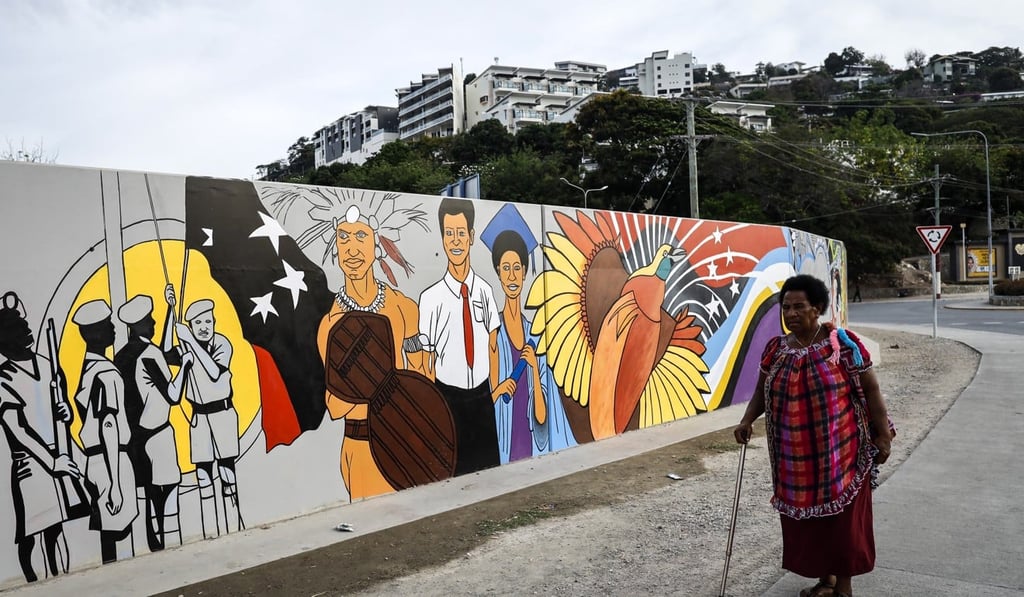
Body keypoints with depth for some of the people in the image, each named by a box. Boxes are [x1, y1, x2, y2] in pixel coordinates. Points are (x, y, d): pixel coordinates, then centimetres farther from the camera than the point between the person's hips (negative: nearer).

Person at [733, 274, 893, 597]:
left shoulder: (842, 343, -11)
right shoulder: (775, 349, 2)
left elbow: (870, 390, -7)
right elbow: (763, 390, 10)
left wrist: (882, 435, -7)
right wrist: (747, 420, -6)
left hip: (839, 450, -4)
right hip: (795, 455, 5)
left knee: (842, 514, 6)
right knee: (806, 514, 12)